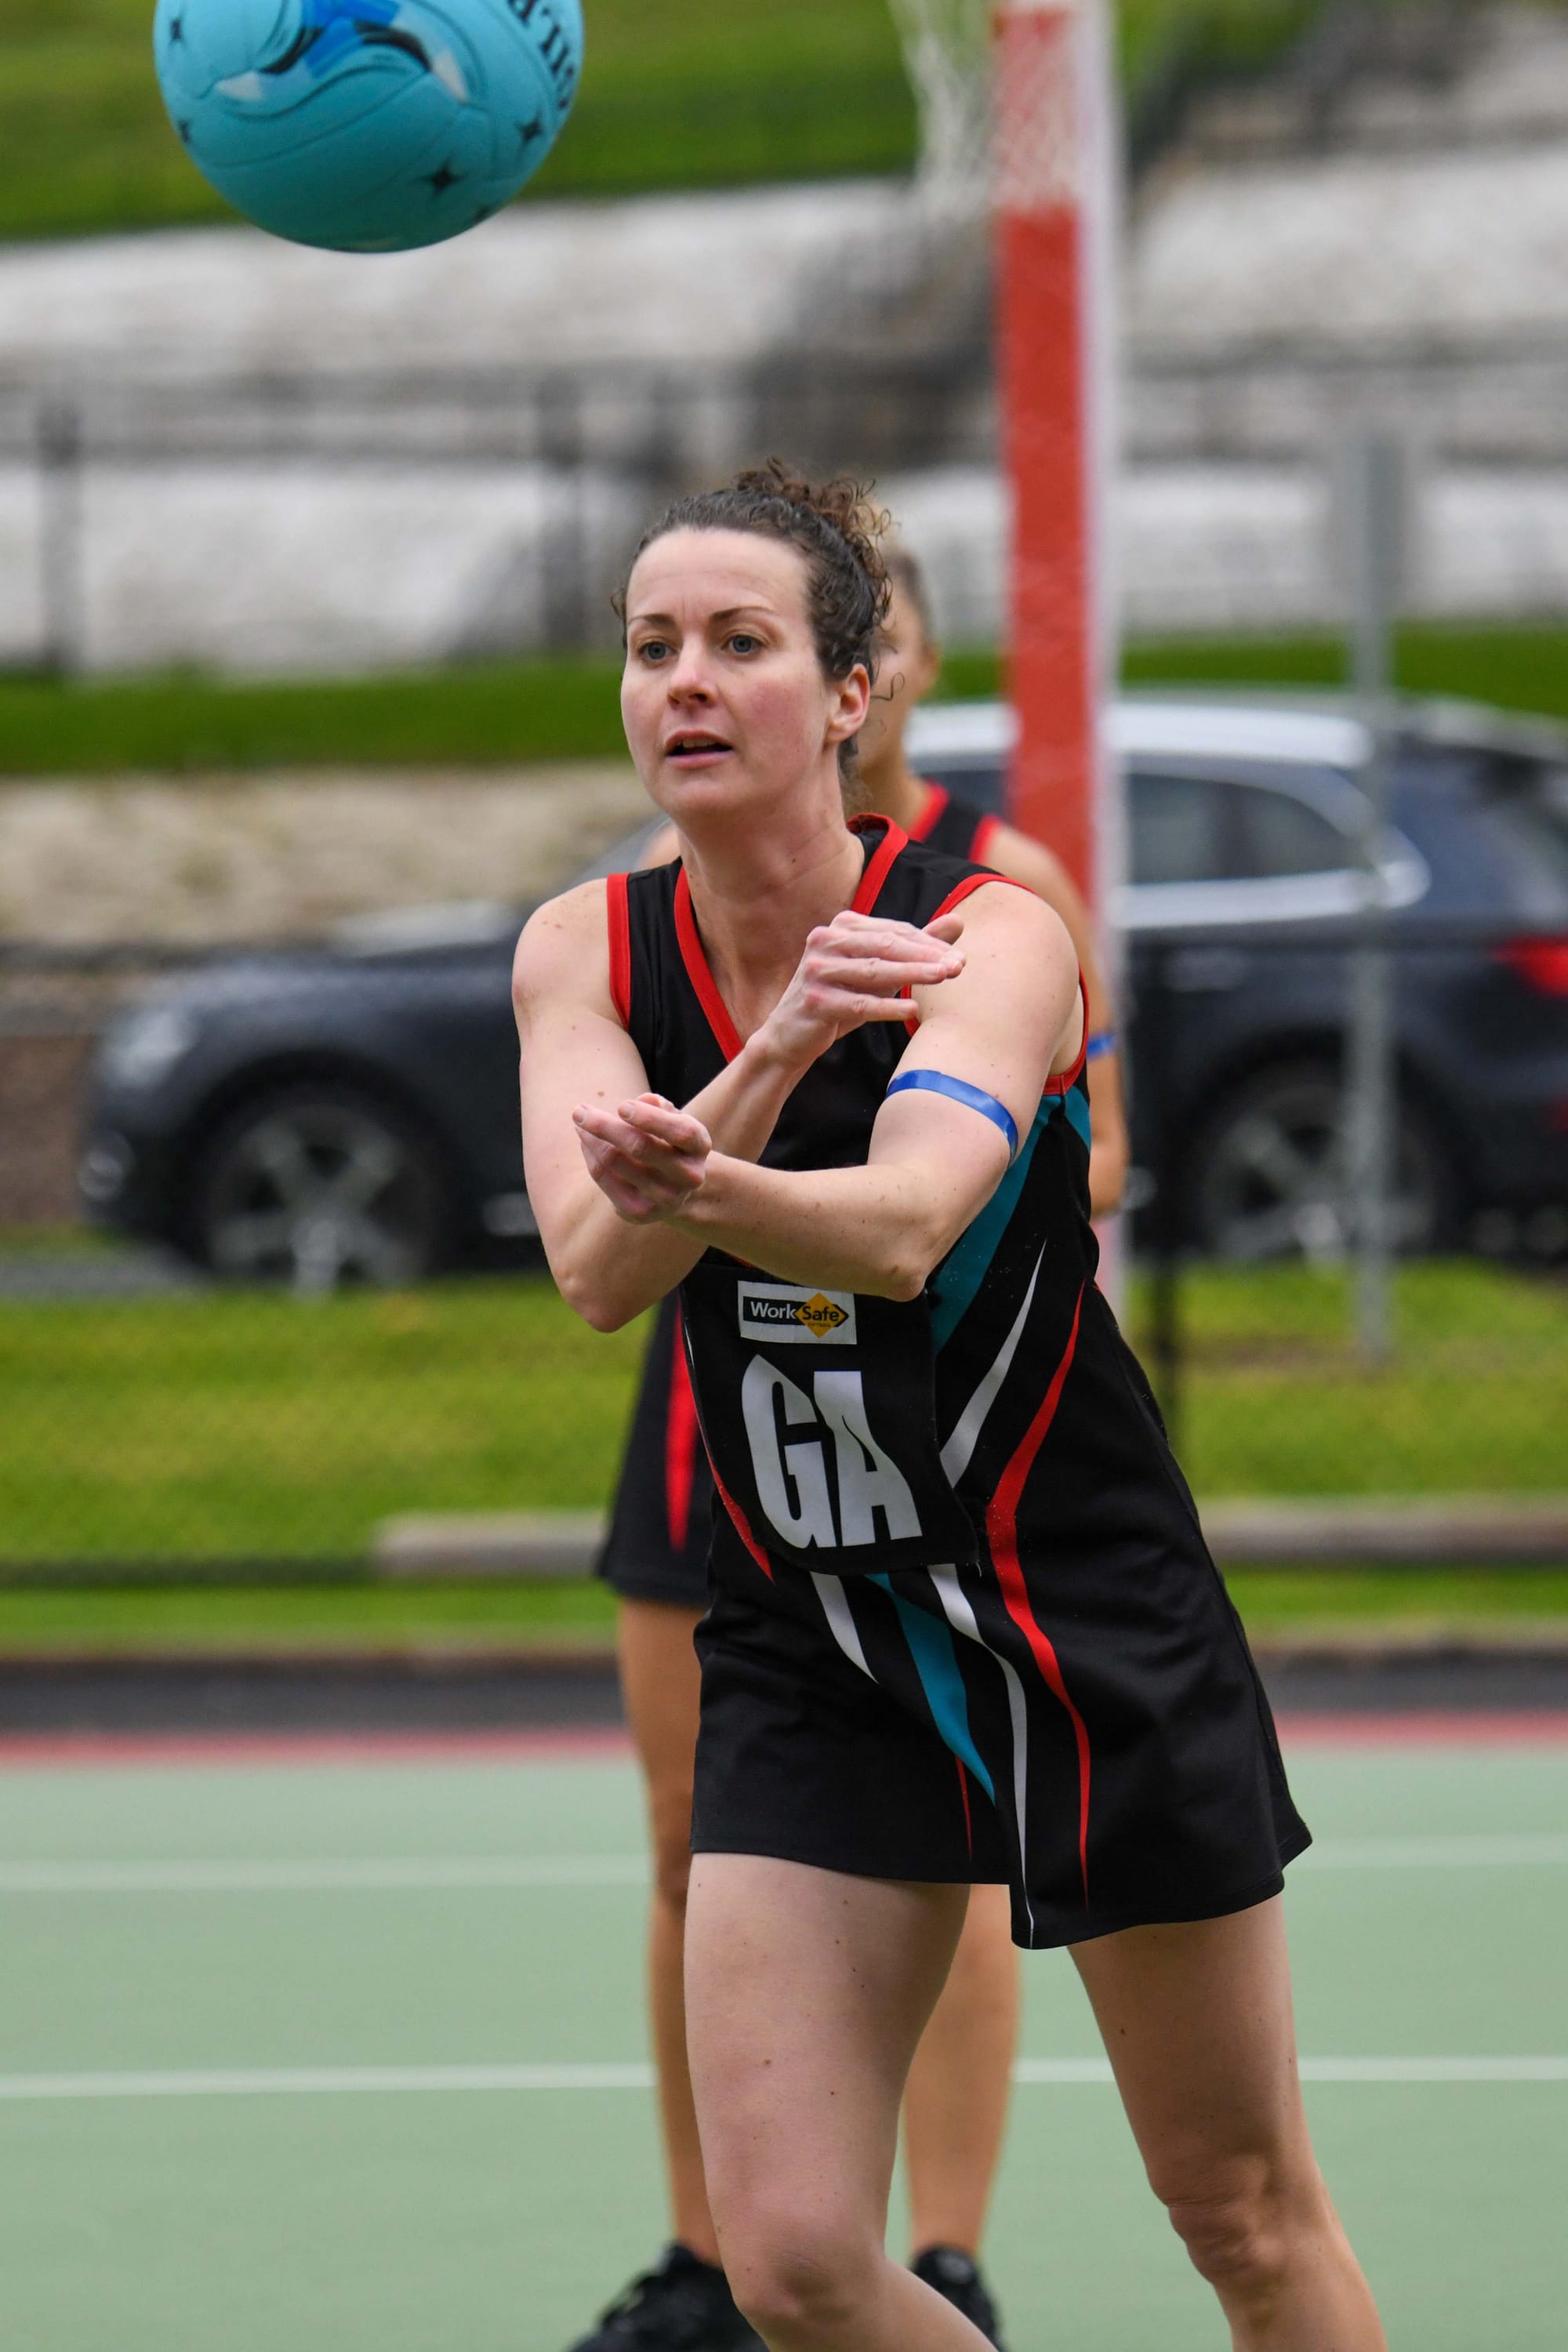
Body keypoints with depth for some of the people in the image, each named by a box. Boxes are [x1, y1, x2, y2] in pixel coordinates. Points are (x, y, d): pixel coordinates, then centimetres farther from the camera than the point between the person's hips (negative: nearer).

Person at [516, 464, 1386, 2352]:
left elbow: (905, 1221, -35)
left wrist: (703, 1186, -56)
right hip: (806, 1667, 3)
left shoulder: (989, 937, -16)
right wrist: (773, 1054, -34)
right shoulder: (588, 954, -3)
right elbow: (599, 1272, -19)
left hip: (1096, 1623, -3)